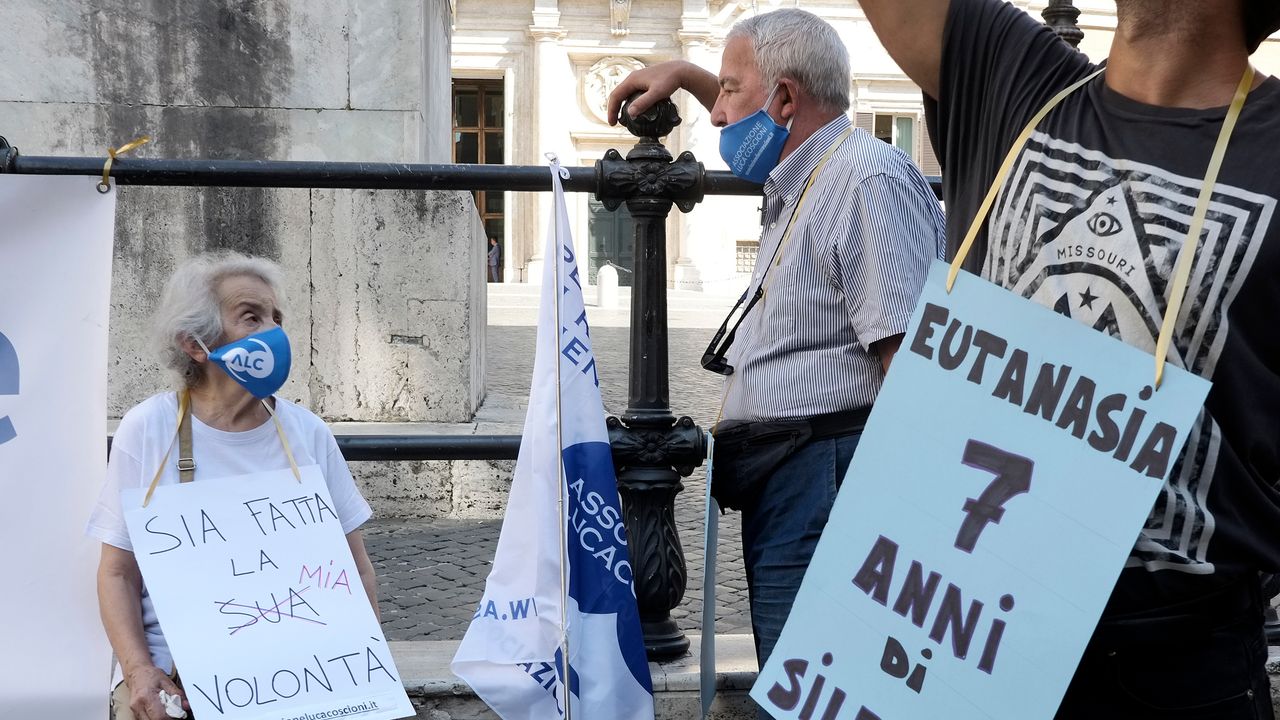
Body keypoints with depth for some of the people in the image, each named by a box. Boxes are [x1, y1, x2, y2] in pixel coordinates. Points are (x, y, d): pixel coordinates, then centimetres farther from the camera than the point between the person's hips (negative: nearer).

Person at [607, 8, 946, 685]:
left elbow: (910, 362, -21)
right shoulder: (802, 180, 20)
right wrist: (685, 75, 39)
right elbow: (757, 125, 48)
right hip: (779, 480, 11)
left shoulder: (870, 180, -12)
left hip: (824, 475, -11)